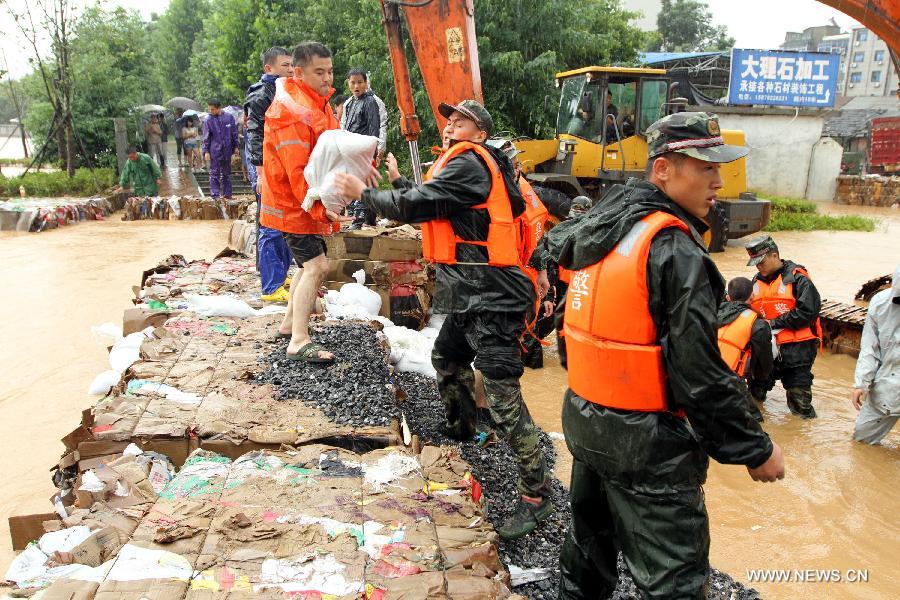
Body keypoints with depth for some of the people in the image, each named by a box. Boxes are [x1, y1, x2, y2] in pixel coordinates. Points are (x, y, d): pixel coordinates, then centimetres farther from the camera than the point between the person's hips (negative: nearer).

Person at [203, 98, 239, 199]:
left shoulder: (229, 117, 0)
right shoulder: (209, 120, -4)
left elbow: (234, 133, 8)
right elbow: (206, 137, -2)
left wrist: (236, 146, 7)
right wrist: (206, 151, -6)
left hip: (227, 150, 2)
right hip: (214, 151, -2)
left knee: (226, 174, 12)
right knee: (214, 174, -1)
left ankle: (227, 194, 21)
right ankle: (215, 196, 1)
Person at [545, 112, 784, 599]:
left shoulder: (600, 226, 4)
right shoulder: (675, 251, -21)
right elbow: (700, 374, -22)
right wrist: (756, 450, -9)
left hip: (582, 419, 9)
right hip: (646, 445, -8)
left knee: (591, 539, 26)